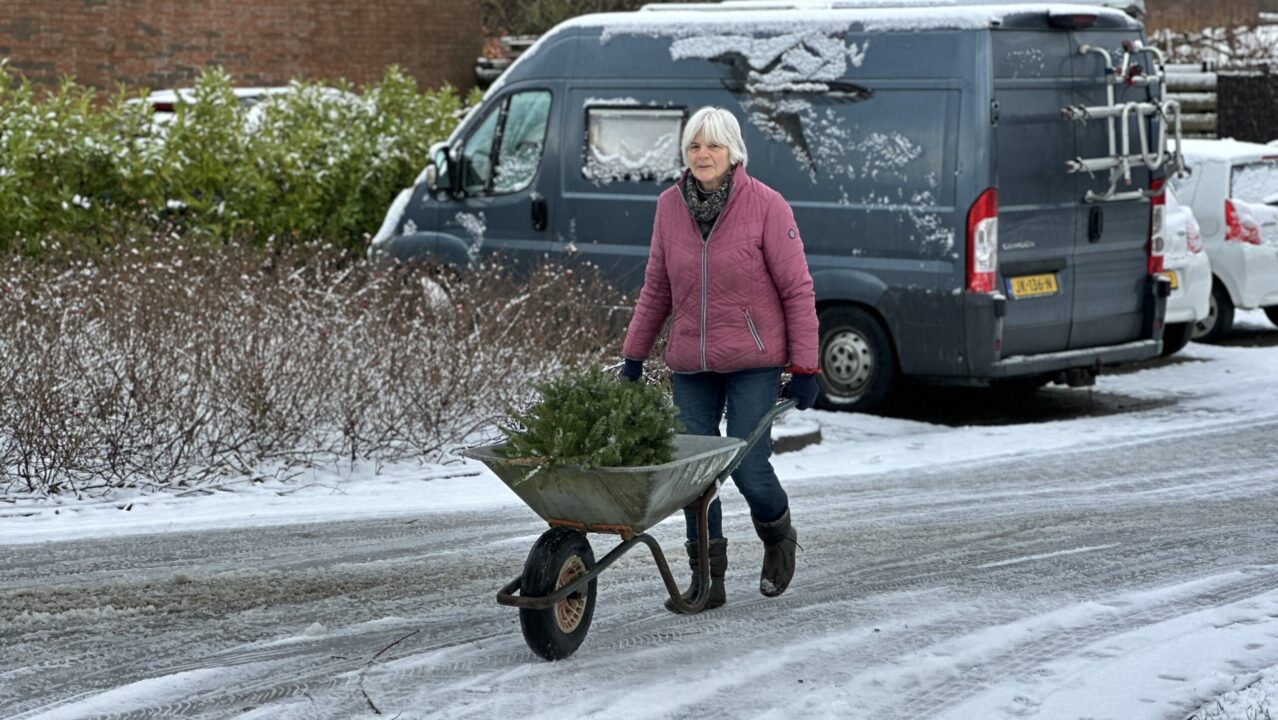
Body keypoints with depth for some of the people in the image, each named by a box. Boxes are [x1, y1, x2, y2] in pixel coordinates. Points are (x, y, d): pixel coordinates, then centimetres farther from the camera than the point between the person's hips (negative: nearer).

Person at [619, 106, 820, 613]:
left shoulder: (765, 206, -8)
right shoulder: (670, 206, 3)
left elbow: (797, 291, -6)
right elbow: (656, 290, 12)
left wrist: (804, 368, -9)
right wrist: (633, 357, 11)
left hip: (753, 362, -4)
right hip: (691, 366, 4)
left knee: (748, 467, -9)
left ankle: (778, 535, 23)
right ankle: (707, 580, 11)